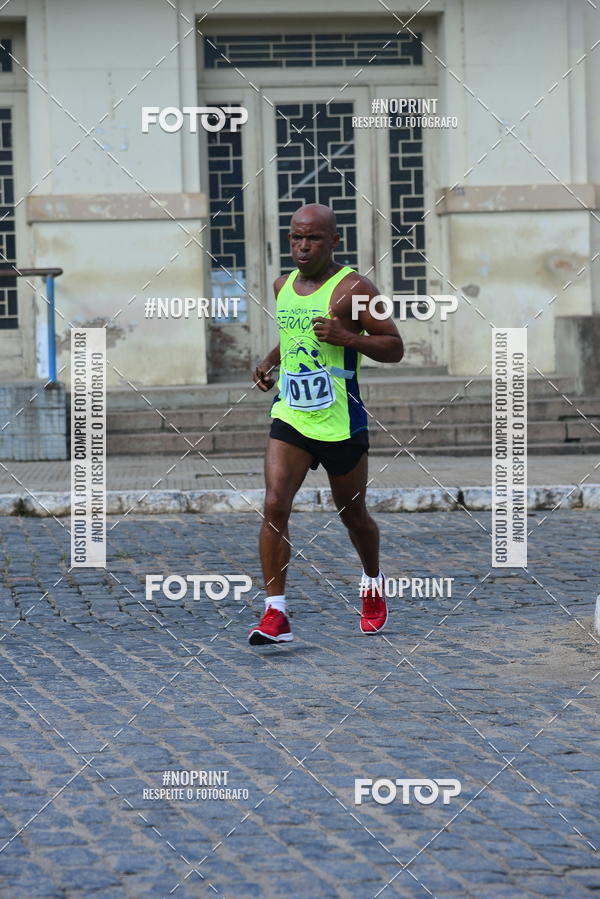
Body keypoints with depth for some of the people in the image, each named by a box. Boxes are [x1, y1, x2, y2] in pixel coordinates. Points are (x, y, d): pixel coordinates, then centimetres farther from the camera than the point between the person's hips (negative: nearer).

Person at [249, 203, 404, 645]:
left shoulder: (353, 288, -9)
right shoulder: (283, 286, 11)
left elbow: (394, 347, -10)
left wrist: (347, 337, -25)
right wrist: (270, 360, 13)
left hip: (340, 422, -4)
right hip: (289, 417, 4)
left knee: (353, 514, 13)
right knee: (274, 505, -15)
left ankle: (373, 584, 43)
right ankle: (275, 613, -16)